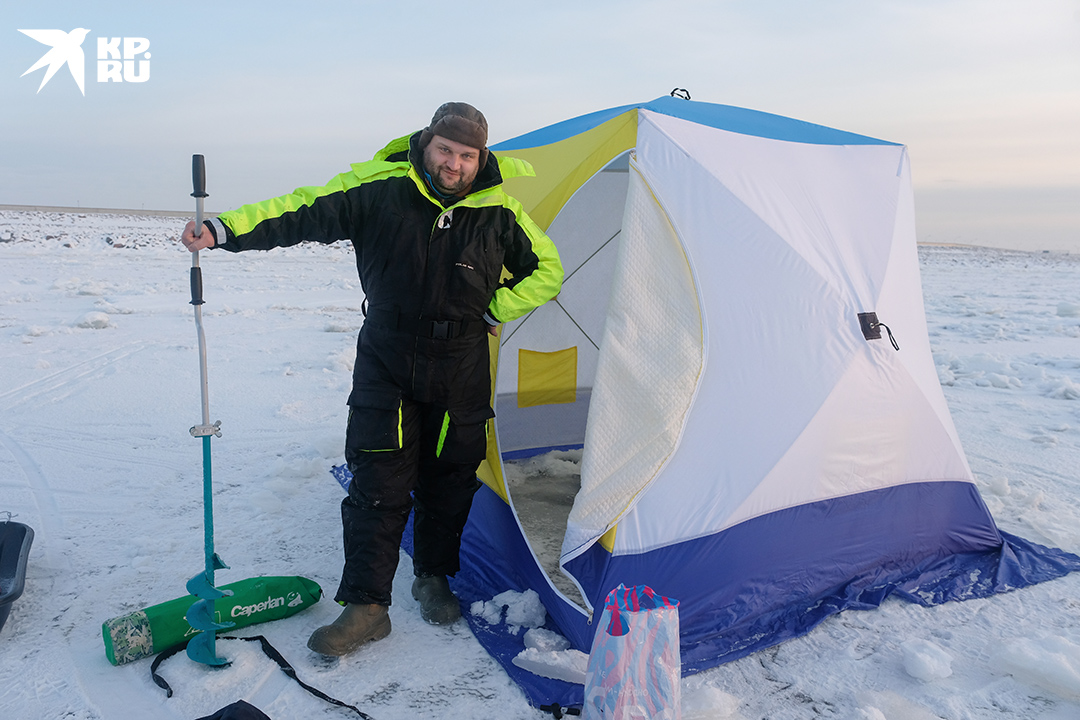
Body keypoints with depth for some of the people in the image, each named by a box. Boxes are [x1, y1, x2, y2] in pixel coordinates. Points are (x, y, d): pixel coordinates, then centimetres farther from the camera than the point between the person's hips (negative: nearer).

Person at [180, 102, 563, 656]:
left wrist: (495, 311, -1)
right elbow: (302, 213, -14)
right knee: (378, 485, -2)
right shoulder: (380, 189, -10)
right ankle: (365, 606, 10)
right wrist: (224, 230, -23)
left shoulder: (498, 212, -6)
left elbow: (547, 271, 6)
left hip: (459, 367, 2)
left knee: (447, 480, 12)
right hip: (386, 361, -1)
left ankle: (433, 577, 34)